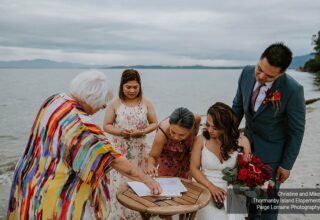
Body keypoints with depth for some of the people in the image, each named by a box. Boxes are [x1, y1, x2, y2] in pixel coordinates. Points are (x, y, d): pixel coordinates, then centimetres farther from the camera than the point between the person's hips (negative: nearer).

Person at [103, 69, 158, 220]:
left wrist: (143, 131, -14)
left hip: (139, 150, 2)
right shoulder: (115, 104, -4)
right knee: (120, 183, 0)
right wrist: (119, 131, -19)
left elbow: (154, 123, 5)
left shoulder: (146, 103, 0)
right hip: (120, 151, -1)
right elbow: (106, 126, 0)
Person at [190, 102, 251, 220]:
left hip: (232, 192, 1)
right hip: (207, 191, -1)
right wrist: (211, 187, -12)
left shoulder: (241, 141, -4)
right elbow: (194, 168, -2)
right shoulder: (202, 140, -6)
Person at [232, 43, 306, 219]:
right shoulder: (247, 73, -14)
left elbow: (297, 130, -15)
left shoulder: (293, 90, -27)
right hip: (248, 145, 5)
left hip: (271, 152, -5)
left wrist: (287, 165, -9)